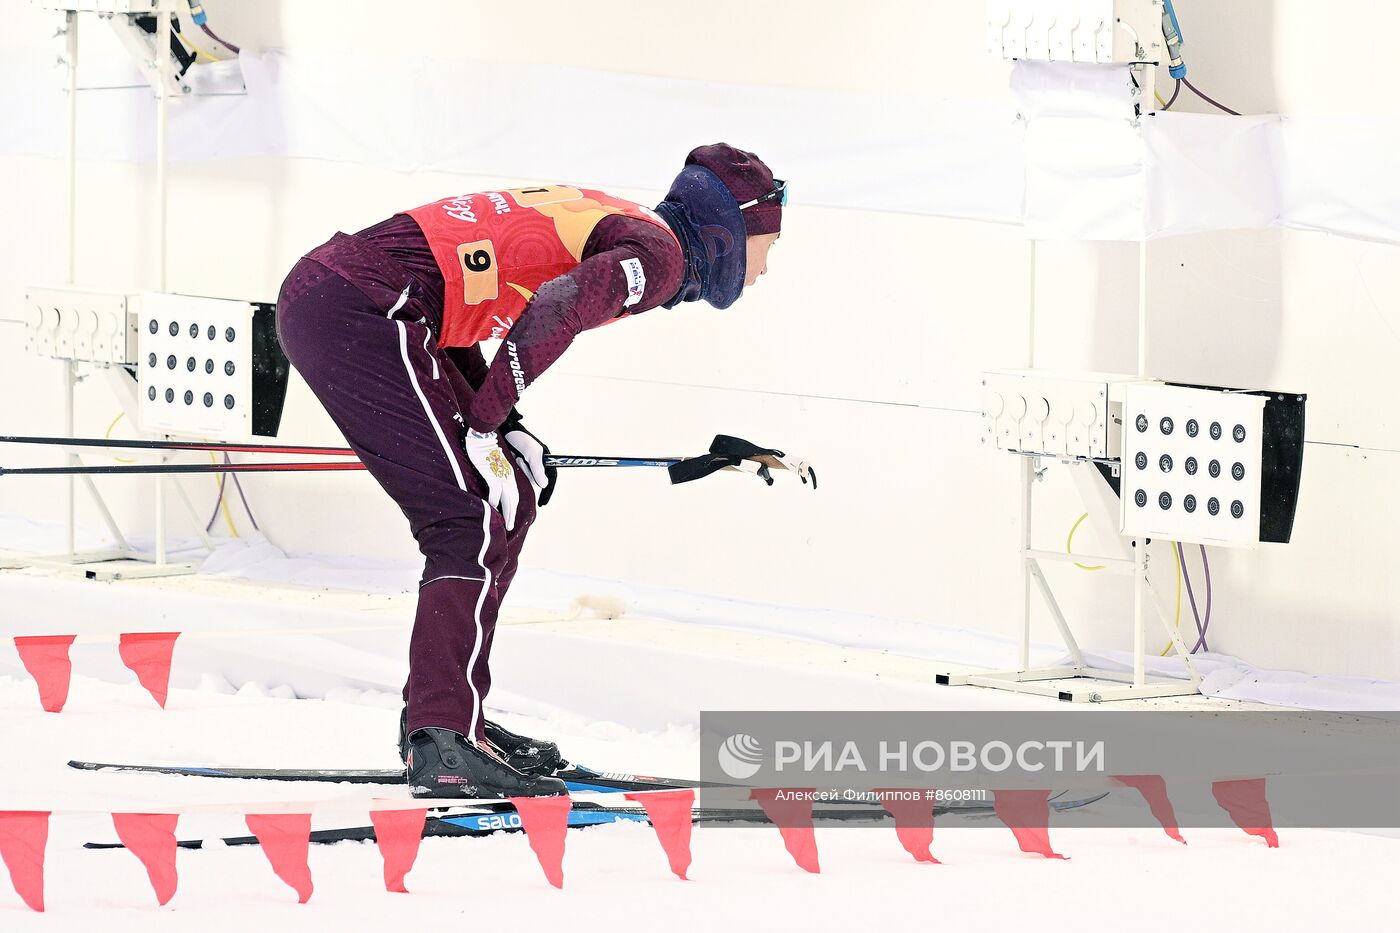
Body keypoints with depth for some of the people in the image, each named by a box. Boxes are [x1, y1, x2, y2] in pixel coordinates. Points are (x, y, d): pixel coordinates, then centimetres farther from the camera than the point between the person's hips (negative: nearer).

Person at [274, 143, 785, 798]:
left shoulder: (601, 221, 23)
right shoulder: (657, 255, -5)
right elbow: (553, 312, -23)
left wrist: (504, 426, 15)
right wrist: (485, 429, -14)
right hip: (362, 308, -10)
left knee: (509, 503, 16)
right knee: (476, 521, -10)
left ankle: (443, 717, 20)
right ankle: (443, 745, -13)